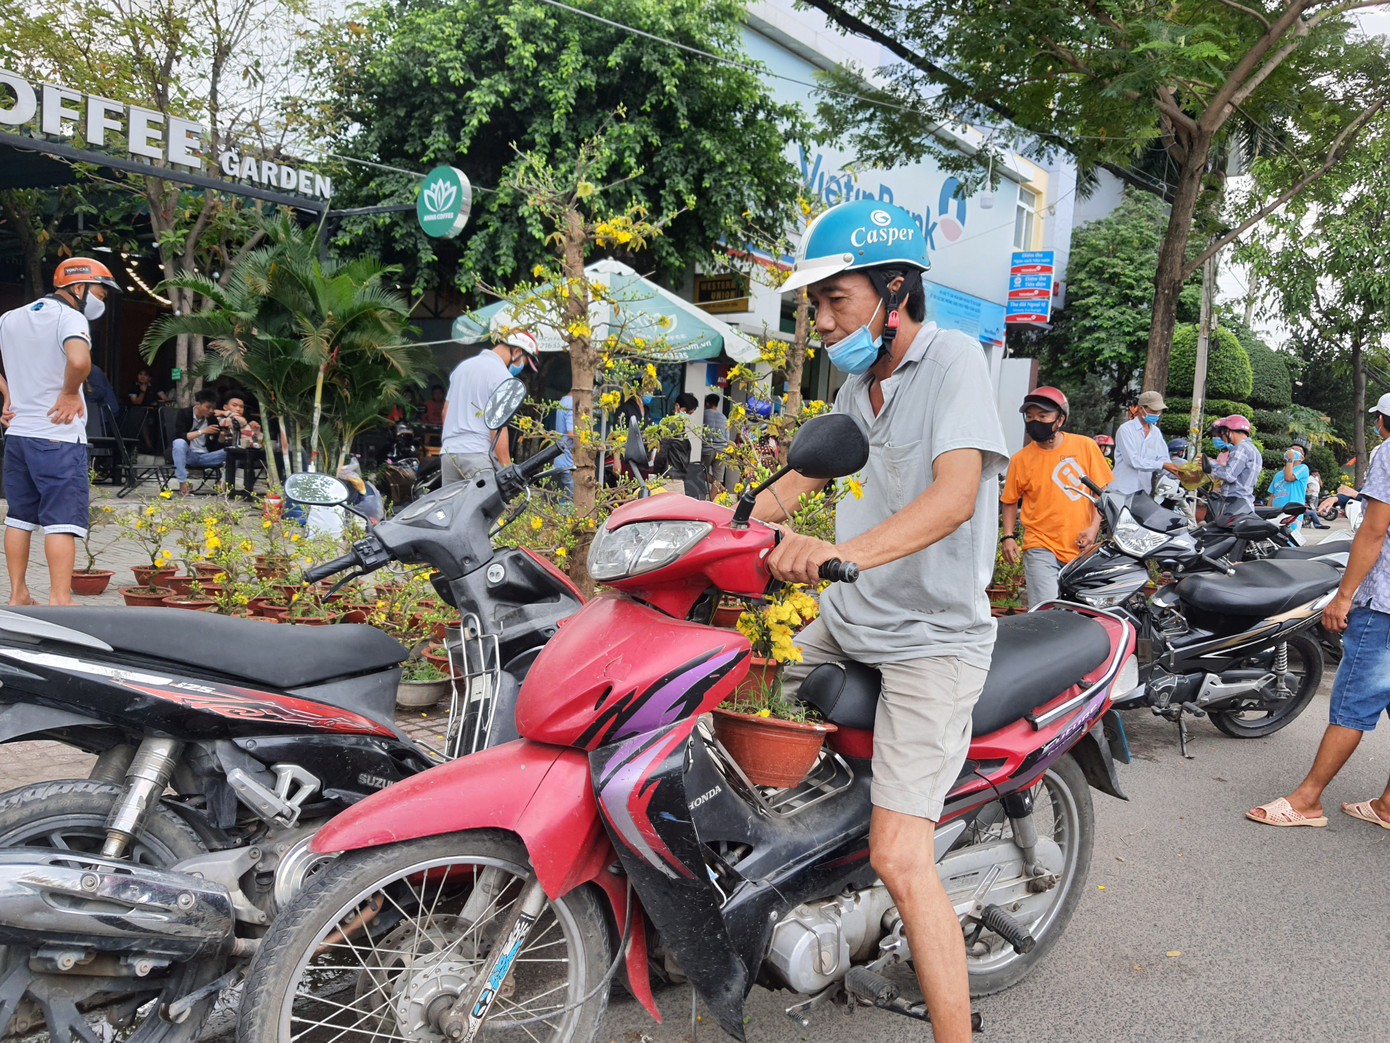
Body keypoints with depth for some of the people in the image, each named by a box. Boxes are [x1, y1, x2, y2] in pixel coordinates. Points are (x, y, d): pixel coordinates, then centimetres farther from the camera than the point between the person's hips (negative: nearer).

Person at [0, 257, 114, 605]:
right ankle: (59, 600, -9)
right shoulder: (70, 318, -10)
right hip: (57, 436, -8)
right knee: (63, 520, -6)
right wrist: (71, 393, -14)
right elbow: (79, 360, -30)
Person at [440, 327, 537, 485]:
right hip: (478, 454, -8)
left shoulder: (463, 366, 21)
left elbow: (445, 412, 24)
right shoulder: (503, 377, -6)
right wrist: (507, 471, -13)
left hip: (448, 452, 8)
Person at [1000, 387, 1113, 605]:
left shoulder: (1085, 446, 1)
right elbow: (1010, 501, 9)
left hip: (1080, 548, 2)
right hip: (1041, 548, -2)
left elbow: (1102, 490, 6)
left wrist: (1093, 527, -5)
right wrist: (1008, 536, -2)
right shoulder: (1021, 459, -1)